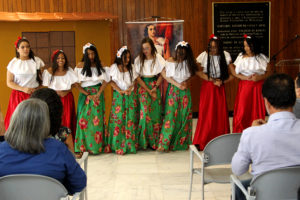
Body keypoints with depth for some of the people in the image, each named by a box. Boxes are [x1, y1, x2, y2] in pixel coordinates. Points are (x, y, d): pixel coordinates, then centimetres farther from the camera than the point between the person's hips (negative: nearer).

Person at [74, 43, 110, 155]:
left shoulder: (100, 65, 8)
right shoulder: (81, 65, 1)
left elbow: (105, 81, 5)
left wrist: (98, 94, -7)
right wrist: (87, 94, -11)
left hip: (98, 94, 2)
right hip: (85, 94, -2)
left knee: (97, 119, 0)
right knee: (84, 119, -7)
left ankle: (98, 145, 6)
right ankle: (83, 147, -4)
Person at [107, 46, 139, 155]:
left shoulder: (131, 67, 11)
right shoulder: (114, 67, 1)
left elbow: (134, 80, 12)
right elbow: (111, 81, -2)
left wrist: (130, 88, -7)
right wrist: (120, 90, -13)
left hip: (131, 95, 3)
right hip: (119, 96, -3)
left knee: (131, 119, 0)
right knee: (119, 119, -5)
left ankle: (130, 145, 7)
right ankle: (119, 146, 2)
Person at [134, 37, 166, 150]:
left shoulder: (158, 58, 0)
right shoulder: (138, 60, 0)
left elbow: (162, 74, 3)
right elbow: (138, 77, -3)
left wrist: (155, 88, -8)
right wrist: (148, 90, -9)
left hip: (155, 86, 1)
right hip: (143, 87, 0)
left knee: (155, 112, -2)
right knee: (144, 112, -10)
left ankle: (154, 141, 7)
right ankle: (144, 141, 0)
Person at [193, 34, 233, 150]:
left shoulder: (225, 56, 2)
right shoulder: (204, 55, -5)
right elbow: (198, 72, -9)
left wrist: (223, 81, -10)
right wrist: (213, 80, -13)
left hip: (220, 89, 2)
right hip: (207, 87, -2)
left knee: (221, 114, 3)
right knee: (206, 114, -3)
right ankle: (201, 142, 5)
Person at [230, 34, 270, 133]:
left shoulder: (262, 58, 3)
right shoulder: (241, 57, 7)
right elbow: (234, 72, 4)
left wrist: (260, 77, -14)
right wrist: (244, 77, -12)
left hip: (258, 88, -1)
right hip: (244, 87, 1)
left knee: (257, 113, 0)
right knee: (241, 113, -2)